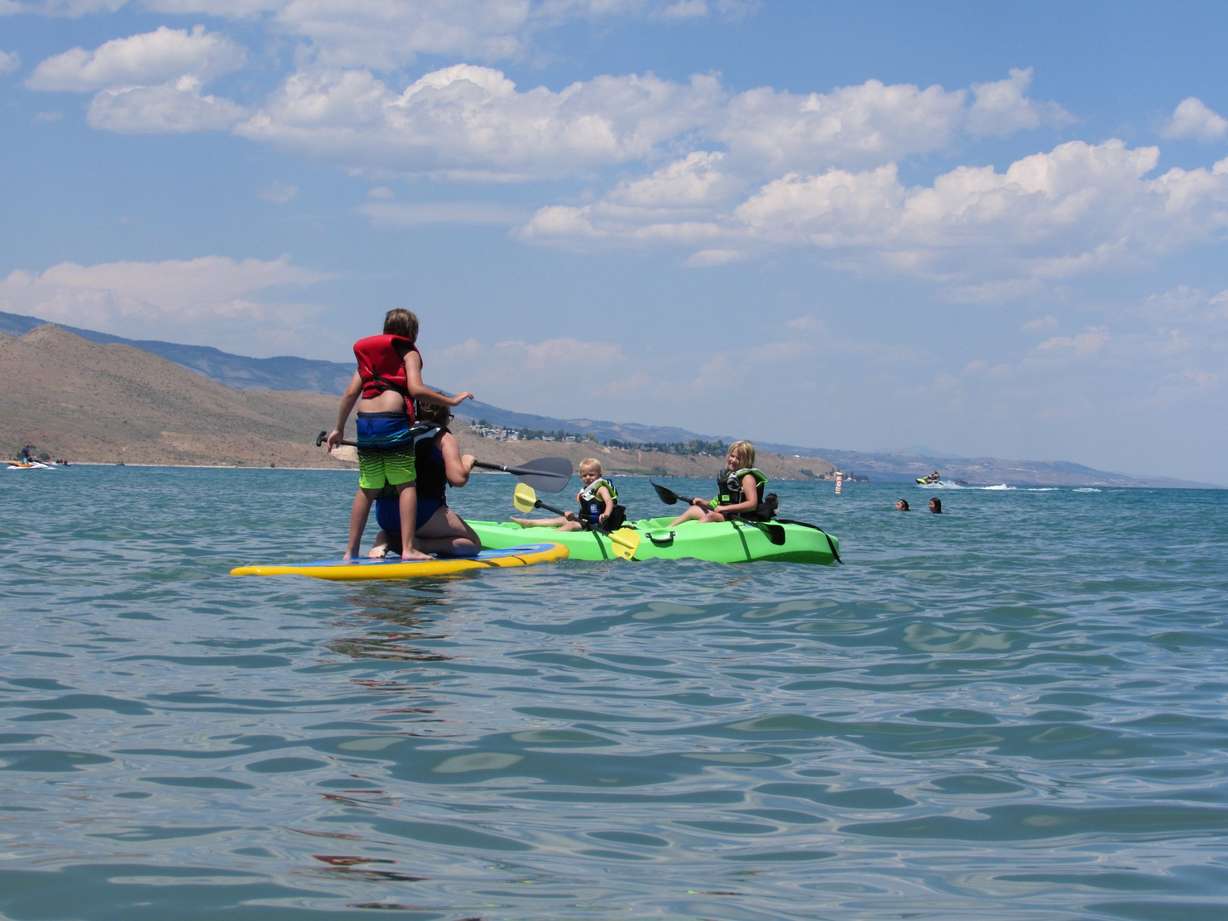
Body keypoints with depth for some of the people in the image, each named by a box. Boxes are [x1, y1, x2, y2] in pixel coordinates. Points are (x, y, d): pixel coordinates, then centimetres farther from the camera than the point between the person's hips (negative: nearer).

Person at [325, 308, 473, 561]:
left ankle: (351, 551, 13)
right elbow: (415, 388, -10)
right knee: (406, 485, 1)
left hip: (365, 423, 5)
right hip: (393, 422, -5)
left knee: (367, 489, 13)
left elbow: (350, 393, 16)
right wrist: (450, 400, -4)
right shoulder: (408, 352, 6)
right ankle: (408, 549, -7)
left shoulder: (367, 354, 22)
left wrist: (338, 428, 22)